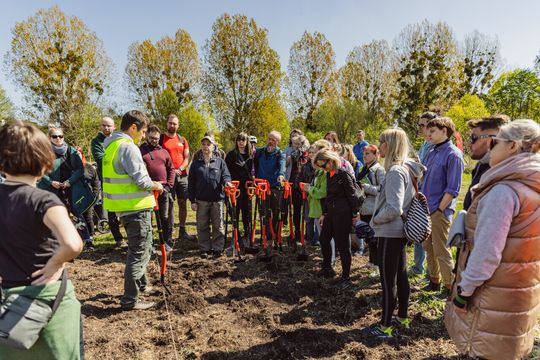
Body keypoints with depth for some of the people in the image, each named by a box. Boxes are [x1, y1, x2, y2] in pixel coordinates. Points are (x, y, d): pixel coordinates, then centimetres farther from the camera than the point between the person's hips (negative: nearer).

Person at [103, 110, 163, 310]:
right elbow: (141, 180, -22)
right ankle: (130, 299, 10)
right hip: (136, 206, -10)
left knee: (141, 248, 24)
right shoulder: (128, 147, -17)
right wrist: (156, 185, -3)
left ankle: (141, 285, 39)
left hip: (123, 205, 10)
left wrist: (151, 185, 14)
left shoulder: (111, 145, 13)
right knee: (139, 252, 1)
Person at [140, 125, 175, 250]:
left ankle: (167, 242, 19)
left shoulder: (164, 152, 12)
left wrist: (169, 186, 0)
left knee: (165, 218, 8)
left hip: (163, 189, 2)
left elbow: (171, 170, 11)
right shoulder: (140, 151, 4)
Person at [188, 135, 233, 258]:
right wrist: (192, 201, 1)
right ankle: (204, 249, 20)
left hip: (217, 199, -1)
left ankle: (217, 248, 17)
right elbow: (191, 183, 6)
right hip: (201, 200, 1)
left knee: (218, 226, 6)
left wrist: (227, 181, -23)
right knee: (202, 226, 8)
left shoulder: (220, 162, 5)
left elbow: (225, 175, 2)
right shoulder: (196, 163, 6)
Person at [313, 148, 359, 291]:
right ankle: (327, 268, 37)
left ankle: (346, 278, 13)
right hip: (331, 212, 9)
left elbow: (352, 195, -14)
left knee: (342, 245, -1)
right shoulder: (329, 175, 9)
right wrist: (324, 213, 15)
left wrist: (355, 214, -12)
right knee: (323, 239, 18)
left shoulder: (343, 174, -15)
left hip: (343, 214, -9)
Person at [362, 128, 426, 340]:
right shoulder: (407, 168, 8)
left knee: (388, 281, 2)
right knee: (401, 276, 19)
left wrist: (375, 220, -11)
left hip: (390, 234, -10)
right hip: (400, 231, 10)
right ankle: (403, 318, 35)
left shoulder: (395, 172, -22)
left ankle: (385, 327, 17)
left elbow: (393, 209, -28)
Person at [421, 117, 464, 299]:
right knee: (428, 247, 17)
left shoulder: (453, 154, -12)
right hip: (426, 209, 8)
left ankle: (449, 287, 19)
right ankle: (434, 281, 33)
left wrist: (439, 210, -16)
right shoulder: (432, 153, 12)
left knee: (441, 251, 2)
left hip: (439, 211, -8)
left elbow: (452, 189, -16)